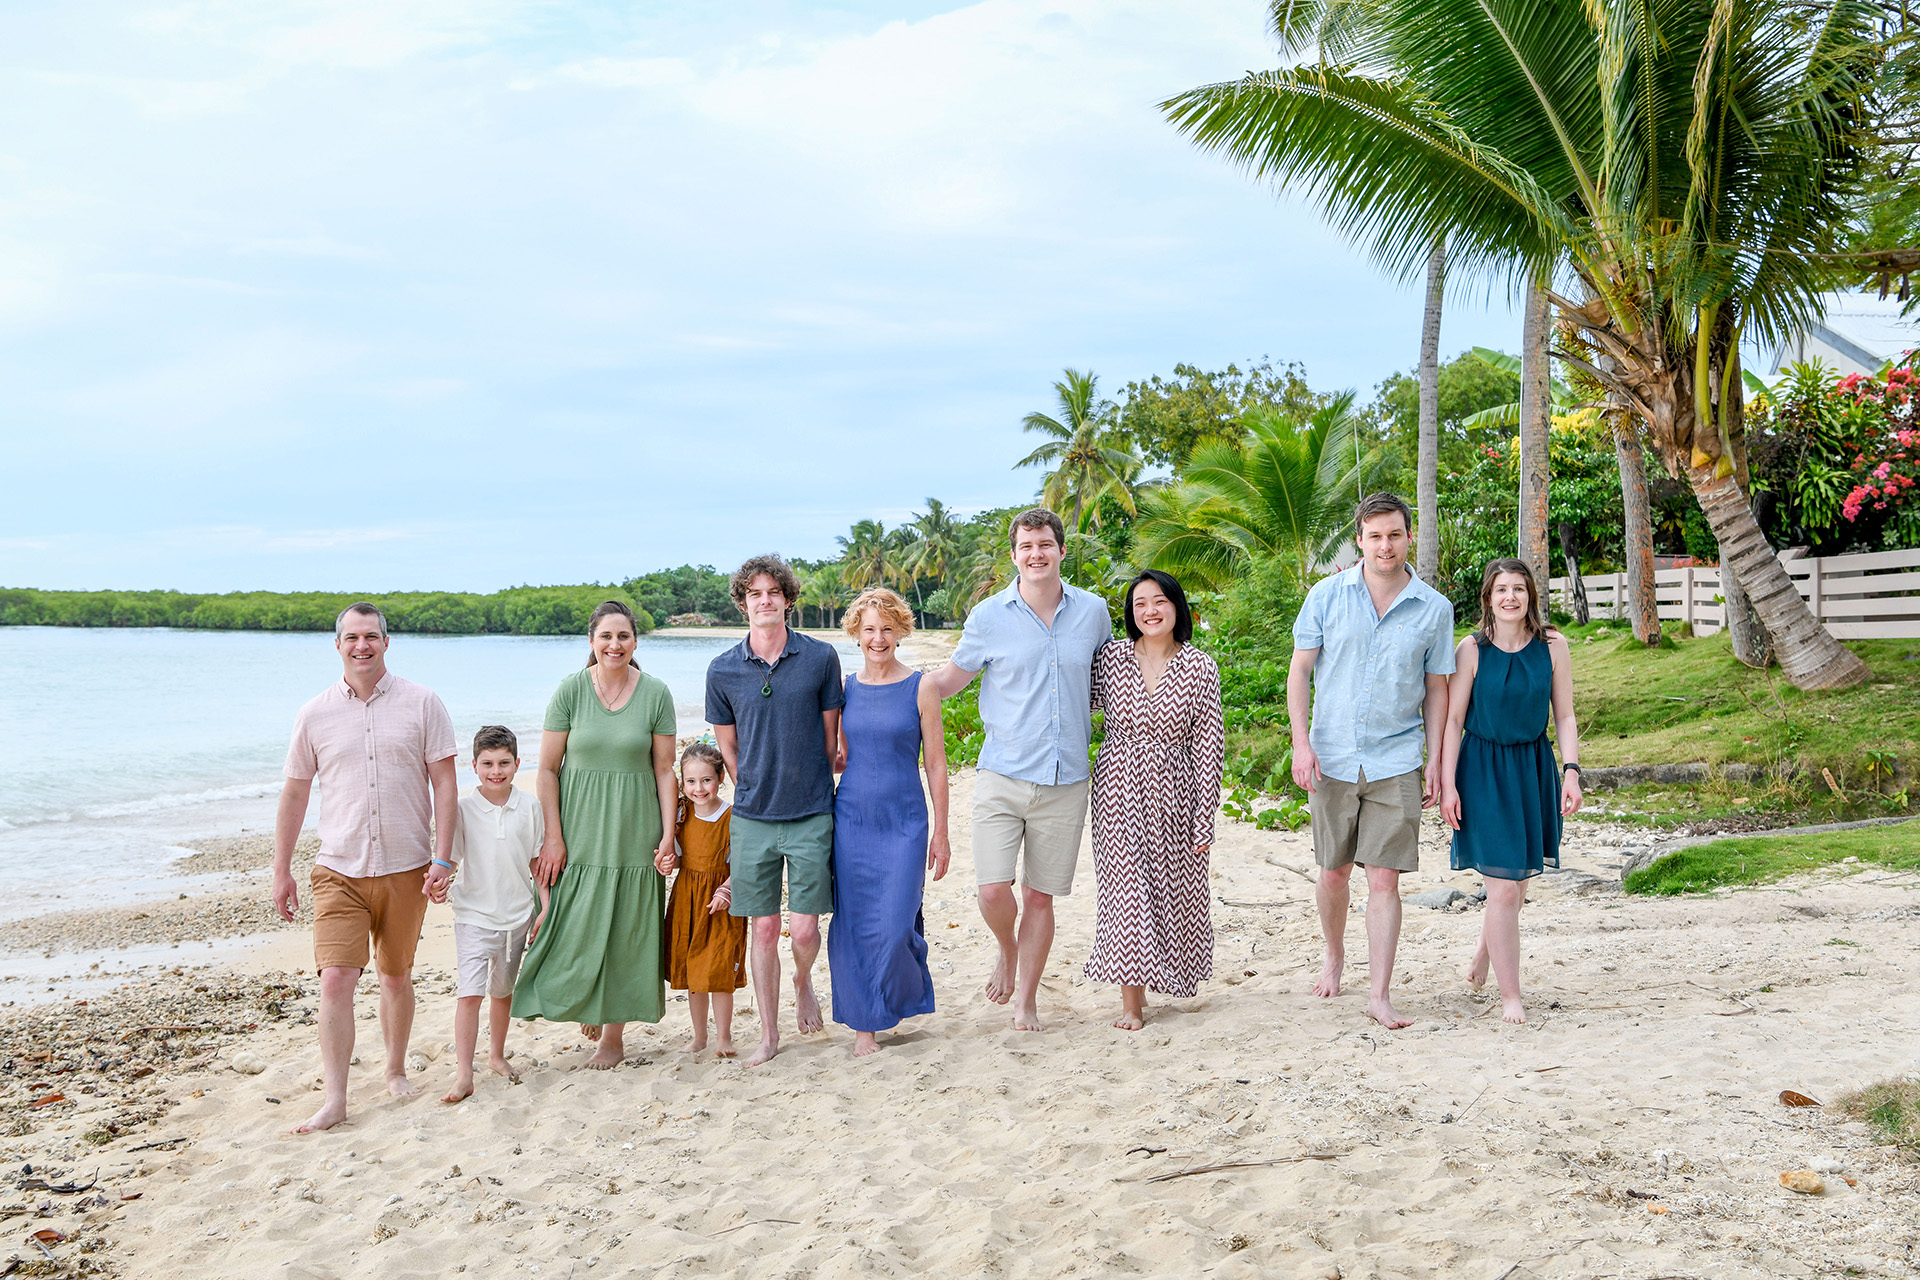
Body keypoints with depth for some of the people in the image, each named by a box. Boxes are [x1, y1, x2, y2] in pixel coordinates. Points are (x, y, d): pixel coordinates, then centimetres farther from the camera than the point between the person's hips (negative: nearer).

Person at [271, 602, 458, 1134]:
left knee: (396, 976, 12)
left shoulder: (422, 704, -1)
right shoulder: (314, 715, 3)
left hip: (405, 869, 0)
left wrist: (442, 858, -8)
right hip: (339, 870, 0)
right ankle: (334, 1098, -6)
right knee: (335, 978, -11)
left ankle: (396, 1069, 32)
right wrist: (281, 870, 9)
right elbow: (295, 793, 9)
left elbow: (444, 782, -1)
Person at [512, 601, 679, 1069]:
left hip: (634, 829, 0)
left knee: (625, 930, 4)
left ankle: (615, 1036, 19)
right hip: (579, 826, 0)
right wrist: (553, 836, -7)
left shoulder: (655, 693, -1)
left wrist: (668, 834, -4)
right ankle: (585, 1004, 30)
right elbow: (548, 769, -1)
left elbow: (664, 770, 2)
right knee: (577, 926, 0)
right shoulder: (571, 690, -2)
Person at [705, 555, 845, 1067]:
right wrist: (757, 793, 12)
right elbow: (727, 746, 11)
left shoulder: (820, 658, -2)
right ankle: (769, 1034, 19)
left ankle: (803, 983, 31)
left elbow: (831, 735, 7)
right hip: (753, 817, 1)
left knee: (804, 929, -2)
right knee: (762, 928, 4)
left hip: (811, 816, -1)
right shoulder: (722, 671, 0)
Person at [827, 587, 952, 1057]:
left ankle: (908, 993, 22)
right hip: (852, 819, 3)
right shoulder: (846, 687, 6)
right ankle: (864, 1025, 16)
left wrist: (940, 832, -2)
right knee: (853, 927, 3)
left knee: (893, 926, -8)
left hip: (903, 824, -3)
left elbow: (935, 764, -1)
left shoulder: (919, 689, -3)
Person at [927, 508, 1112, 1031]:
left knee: (1039, 895, 6)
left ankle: (1026, 1001, 22)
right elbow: (948, 679, 10)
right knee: (993, 890, -10)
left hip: (1065, 779, 1)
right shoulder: (989, 616, -2)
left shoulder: (1093, 611, 4)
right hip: (1002, 775, -1)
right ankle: (1008, 950, 24)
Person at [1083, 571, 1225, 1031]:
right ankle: (1131, 998, 5)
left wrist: (1204, 818, -5)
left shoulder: (1200, 668, -4)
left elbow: (1209, 748, -3)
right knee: (1125, 886, -3)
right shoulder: (1110, 657, -1)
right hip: (1119, 788, 0)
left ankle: (1173, 972, 36)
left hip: (1172, 791, 0)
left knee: (1175, 888, 10)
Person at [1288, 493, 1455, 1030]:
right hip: (1332, 760, 1)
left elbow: (1436, 690, 8)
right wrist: (1301, 743, -8)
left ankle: (1378, 995, 0)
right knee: (1334, 873, 12)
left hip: (1396, 763, -1)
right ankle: (1334, 957, 37)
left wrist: (1435, 763, 3)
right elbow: (1299, 671, 2)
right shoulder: (1327, 595, -1)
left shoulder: (1434, 609, 1)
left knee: (1384, 879, -6)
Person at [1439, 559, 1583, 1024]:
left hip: (1534, 767, 3)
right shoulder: (1471, 650, -7)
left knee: (1518, 880, 13)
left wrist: (1571, 772, -5)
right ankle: (1510, 996, 4)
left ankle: (1484, 952, 43)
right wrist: (1447, 785, -9)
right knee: (1503, 886, -7)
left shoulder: (1552, 647, 0)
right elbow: (1453, 720, -5)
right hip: (1483, 769, -3)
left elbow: (1565, 716, 5)